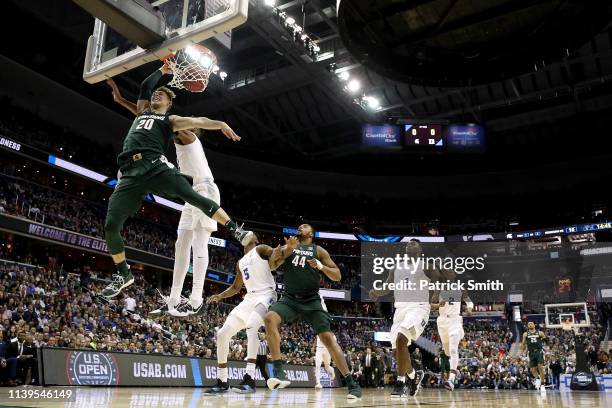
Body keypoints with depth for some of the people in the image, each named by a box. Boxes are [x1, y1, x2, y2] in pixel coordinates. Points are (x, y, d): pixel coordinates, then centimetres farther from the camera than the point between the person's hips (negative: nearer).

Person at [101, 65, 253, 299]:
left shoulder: (170, 120, 21)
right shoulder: (142, 112, 35)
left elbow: (196, 121, 6)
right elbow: (145, 86, 41)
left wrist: (220, 124, -8)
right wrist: (162, 70, 51)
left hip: (156, 165, -4)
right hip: (131, 173, 4)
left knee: (192, 196, -26)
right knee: (111, 226, -7)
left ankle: (236, 229, -19)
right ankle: (123, 274, 10)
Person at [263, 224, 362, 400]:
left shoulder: (318, 250, 8)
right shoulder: (286, 246, 13)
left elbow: (337, 276, 3)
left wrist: (321, 266, -15)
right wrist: (288, 249, -17)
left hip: (312, 301, -1)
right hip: (289, 299, 1)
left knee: (328, 338, -11)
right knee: (270, 319, -28)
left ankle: (352, 384, -4)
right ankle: (279, 372, -25)